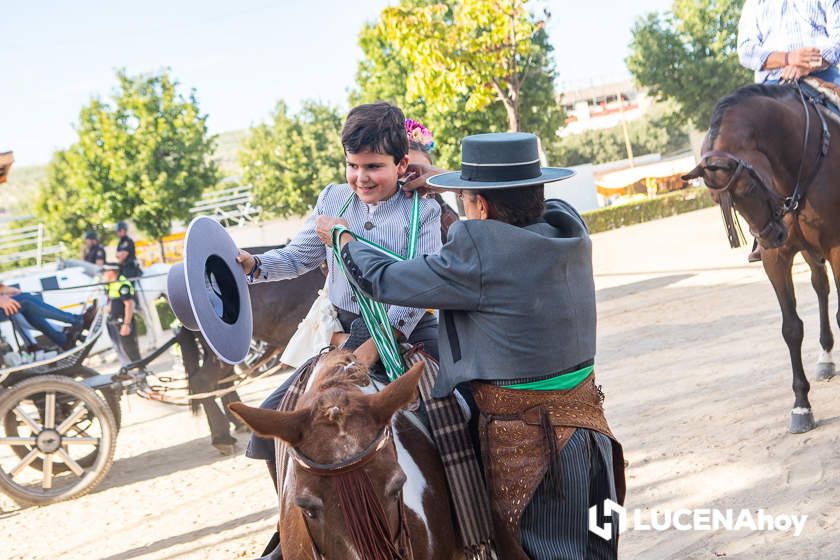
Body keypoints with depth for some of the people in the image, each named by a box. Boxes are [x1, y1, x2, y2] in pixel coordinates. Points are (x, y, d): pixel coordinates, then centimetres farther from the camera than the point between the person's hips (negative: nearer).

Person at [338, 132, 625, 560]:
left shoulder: (476, 252, -22)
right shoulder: (569, 227, -2)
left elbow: (384, 281, -10)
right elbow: (516, 209, 21)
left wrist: (344, 240, 9)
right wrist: (439, 181, 28)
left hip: (525, 435, -7)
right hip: (587, 420, 7)